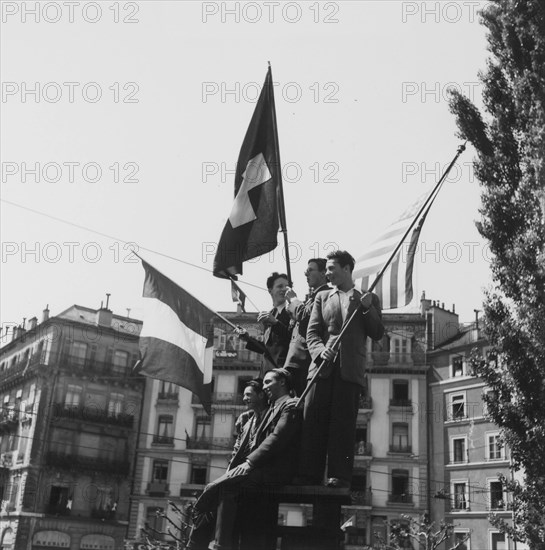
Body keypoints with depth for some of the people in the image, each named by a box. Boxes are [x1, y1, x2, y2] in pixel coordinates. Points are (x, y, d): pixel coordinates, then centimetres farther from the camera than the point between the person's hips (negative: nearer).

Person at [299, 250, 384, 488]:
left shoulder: (368, 299, 16)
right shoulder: (322, 297, 21)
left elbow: (377, 334, 9)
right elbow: (312, 332, 11)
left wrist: (367, 308, -5)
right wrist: (320, 351, -10)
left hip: (350, 369, -2)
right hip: (323, 366, 2)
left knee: (343, 422, -8)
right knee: (312, 419, -6)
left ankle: (339, 475, -7)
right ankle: (309, 474, -3)